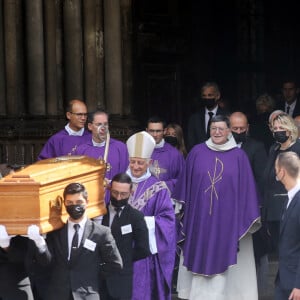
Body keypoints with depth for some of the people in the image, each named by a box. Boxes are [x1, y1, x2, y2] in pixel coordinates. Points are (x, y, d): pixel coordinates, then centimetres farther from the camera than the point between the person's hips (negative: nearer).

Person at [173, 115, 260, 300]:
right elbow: (185, 183, 8)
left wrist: (249, 218, -2)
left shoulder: (239, 156, 1)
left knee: (222, 257, 2)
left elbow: (246, 188, 1)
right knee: (200, 257, 6)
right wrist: (181, 208, 7)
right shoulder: (197, 152, 3)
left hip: (228, 219, -1)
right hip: (200, 217, 1)